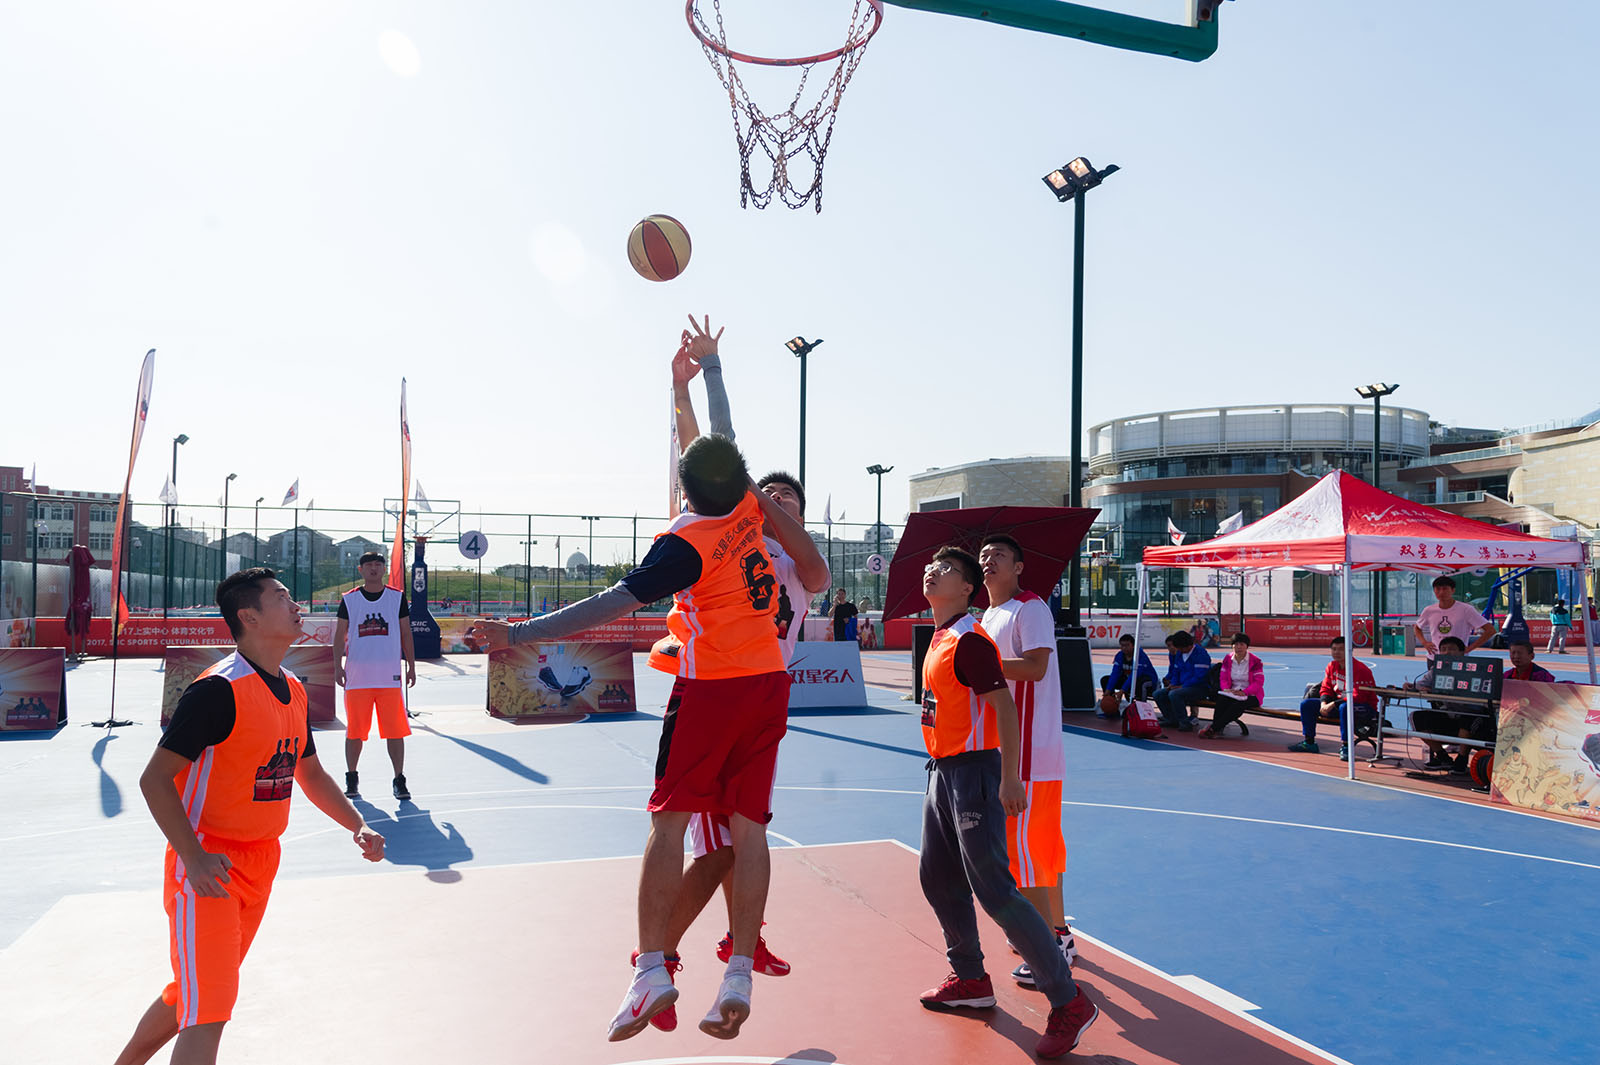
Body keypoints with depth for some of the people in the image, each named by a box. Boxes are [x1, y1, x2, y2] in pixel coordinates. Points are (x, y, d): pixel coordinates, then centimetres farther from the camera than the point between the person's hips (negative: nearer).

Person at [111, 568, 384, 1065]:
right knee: (208, 1010, -11)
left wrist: (358, 826, 8)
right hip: (208, 867, -8)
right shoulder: (219, 689, -19)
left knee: (193, 992, 21)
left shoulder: (293, 690, 7)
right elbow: (154, 779, -18)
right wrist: (194, 858, -26)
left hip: (261, 862, 8)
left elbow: (310, 773, 19)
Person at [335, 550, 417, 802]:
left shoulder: (397, 598, 7)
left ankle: (399, 781, 8)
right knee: (354, 731, 5)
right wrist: (337, 666, -2)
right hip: (357, 675, 0)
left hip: (390, 676, 0)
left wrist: (411, 666, 7)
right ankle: (352, 779, 21)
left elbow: (406, 634, 10)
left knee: (395, 730, -1)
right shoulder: (349, 599, 6)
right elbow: (340, 636, 8)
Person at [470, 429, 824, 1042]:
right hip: (769, 683, 6)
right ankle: (739, 976, 4)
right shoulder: (747, 504, 1)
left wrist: (518, 635, -19)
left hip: (712, 687, -6)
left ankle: (651, 969, 1)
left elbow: (612, 604, -21)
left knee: (669, 820, 2)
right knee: (748, 828, 4)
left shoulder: (686, 542, -16)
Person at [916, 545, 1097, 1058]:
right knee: (938, 881, 17)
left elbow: (1005, 707, -20)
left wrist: (1009, 778, -25)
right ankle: (971, 980, 34)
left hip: (973, 773, -10)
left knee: (994, 890, -11)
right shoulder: (939, 638, 13)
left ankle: (1069, 1001, -1)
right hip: (943, 770, 10)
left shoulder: (969, 640, -16)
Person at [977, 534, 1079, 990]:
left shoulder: (1030, 607, -11)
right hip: (1006, 749, 9)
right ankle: (1059, 934, 28)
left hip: (1030, 751, -9)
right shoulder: (988, 617, 17)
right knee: (1042, 843, 17)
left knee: (1023, 847, -6)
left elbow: (1035, 666, -23)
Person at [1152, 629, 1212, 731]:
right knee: (1158, 694, -3)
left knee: (1174, 694, -33)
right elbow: (1175, 673, 22)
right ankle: (1172, 720, 2)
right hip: (1183, 687, 9)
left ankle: (1185, 723, -23)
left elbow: (1199, 677, -21)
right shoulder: (1179, 654, 13)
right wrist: (1173, 684, 1)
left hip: (1200, 688, -9)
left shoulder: (1200, 654, -14)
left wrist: (1182, 686, -19)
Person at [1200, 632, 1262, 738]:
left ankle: (1213, 728, -37)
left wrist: (1244, 692, -24)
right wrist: (1226, 689, -15)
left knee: (1239, 703, -37)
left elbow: (1259, 682, -10)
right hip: (1232, 692, 3)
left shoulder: (1255, 661, -5)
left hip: (1250, 695, -3)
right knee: (1222, 699, -33)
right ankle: (1217, 729, -36)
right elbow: (1223, 677, 7)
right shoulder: (1227, 659, 8)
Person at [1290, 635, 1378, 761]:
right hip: (1338, 704, 8)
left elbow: (1358, 697, -28)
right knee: (1306, 705, 1)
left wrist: (1333, 705, -29)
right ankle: (1309, 743, 7)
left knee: (1345, 707, -42)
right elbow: (1326, 688, 9)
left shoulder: (1359, 669, -22)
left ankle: (1345, 746, -31)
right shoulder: (1331, 667, 3)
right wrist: (1324, 703, -13)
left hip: (1366, 708, -8)